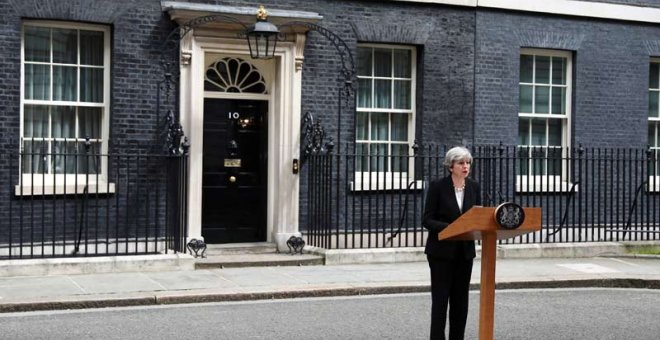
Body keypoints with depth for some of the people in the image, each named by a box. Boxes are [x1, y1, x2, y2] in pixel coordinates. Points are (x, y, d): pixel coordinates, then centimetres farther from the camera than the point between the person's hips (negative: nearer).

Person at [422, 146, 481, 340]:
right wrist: (449, 227, -26)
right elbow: (427, 220, -11)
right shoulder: (437, 186, -9)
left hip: (465, 251, 5)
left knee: (461, 299, 9)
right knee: (440, 298, -3)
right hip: (441, 251, -5)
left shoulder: (474, 187, 5)